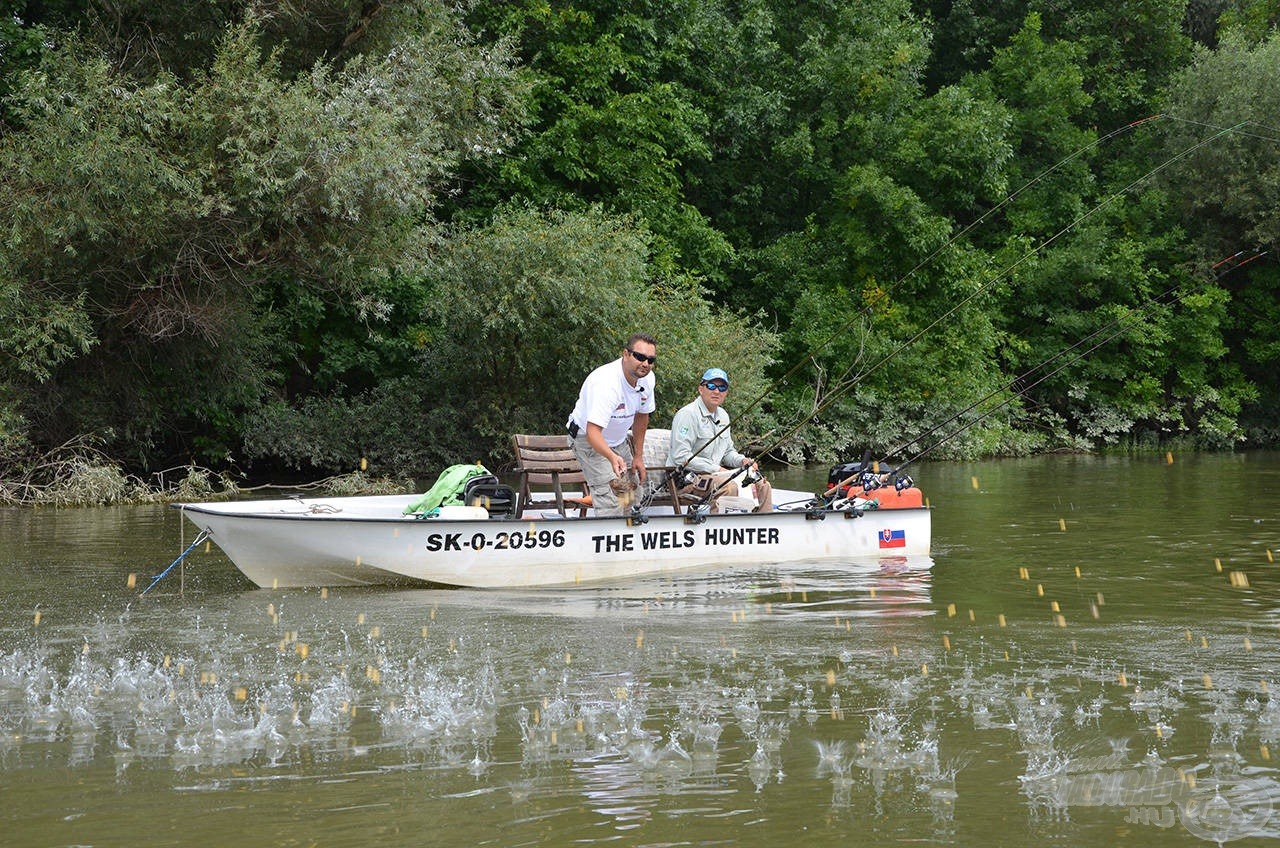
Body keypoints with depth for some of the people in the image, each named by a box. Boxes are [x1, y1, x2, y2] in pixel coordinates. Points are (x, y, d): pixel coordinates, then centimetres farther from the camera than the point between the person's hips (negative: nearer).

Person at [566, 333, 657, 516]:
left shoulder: (647, 379, -10)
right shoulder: (605, 383, -36)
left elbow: (641, 416, 8)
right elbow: (593, 431, -43)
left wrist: (638, 456, 9)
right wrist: (613, 458, -60)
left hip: (618, 440, 8)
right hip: (588, 439, -8)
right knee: (609, 503, -21)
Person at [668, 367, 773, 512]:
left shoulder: (722, 415, 15)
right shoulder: (687, 414, -14)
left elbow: (728, 452, 26)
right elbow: (681, 457, -21)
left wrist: (743, 461, 2)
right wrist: (716, 469, -19)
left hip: (714, 473, 9)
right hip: (685, 478, -9)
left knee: (762, 485, 0)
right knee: (730, 486, -34)